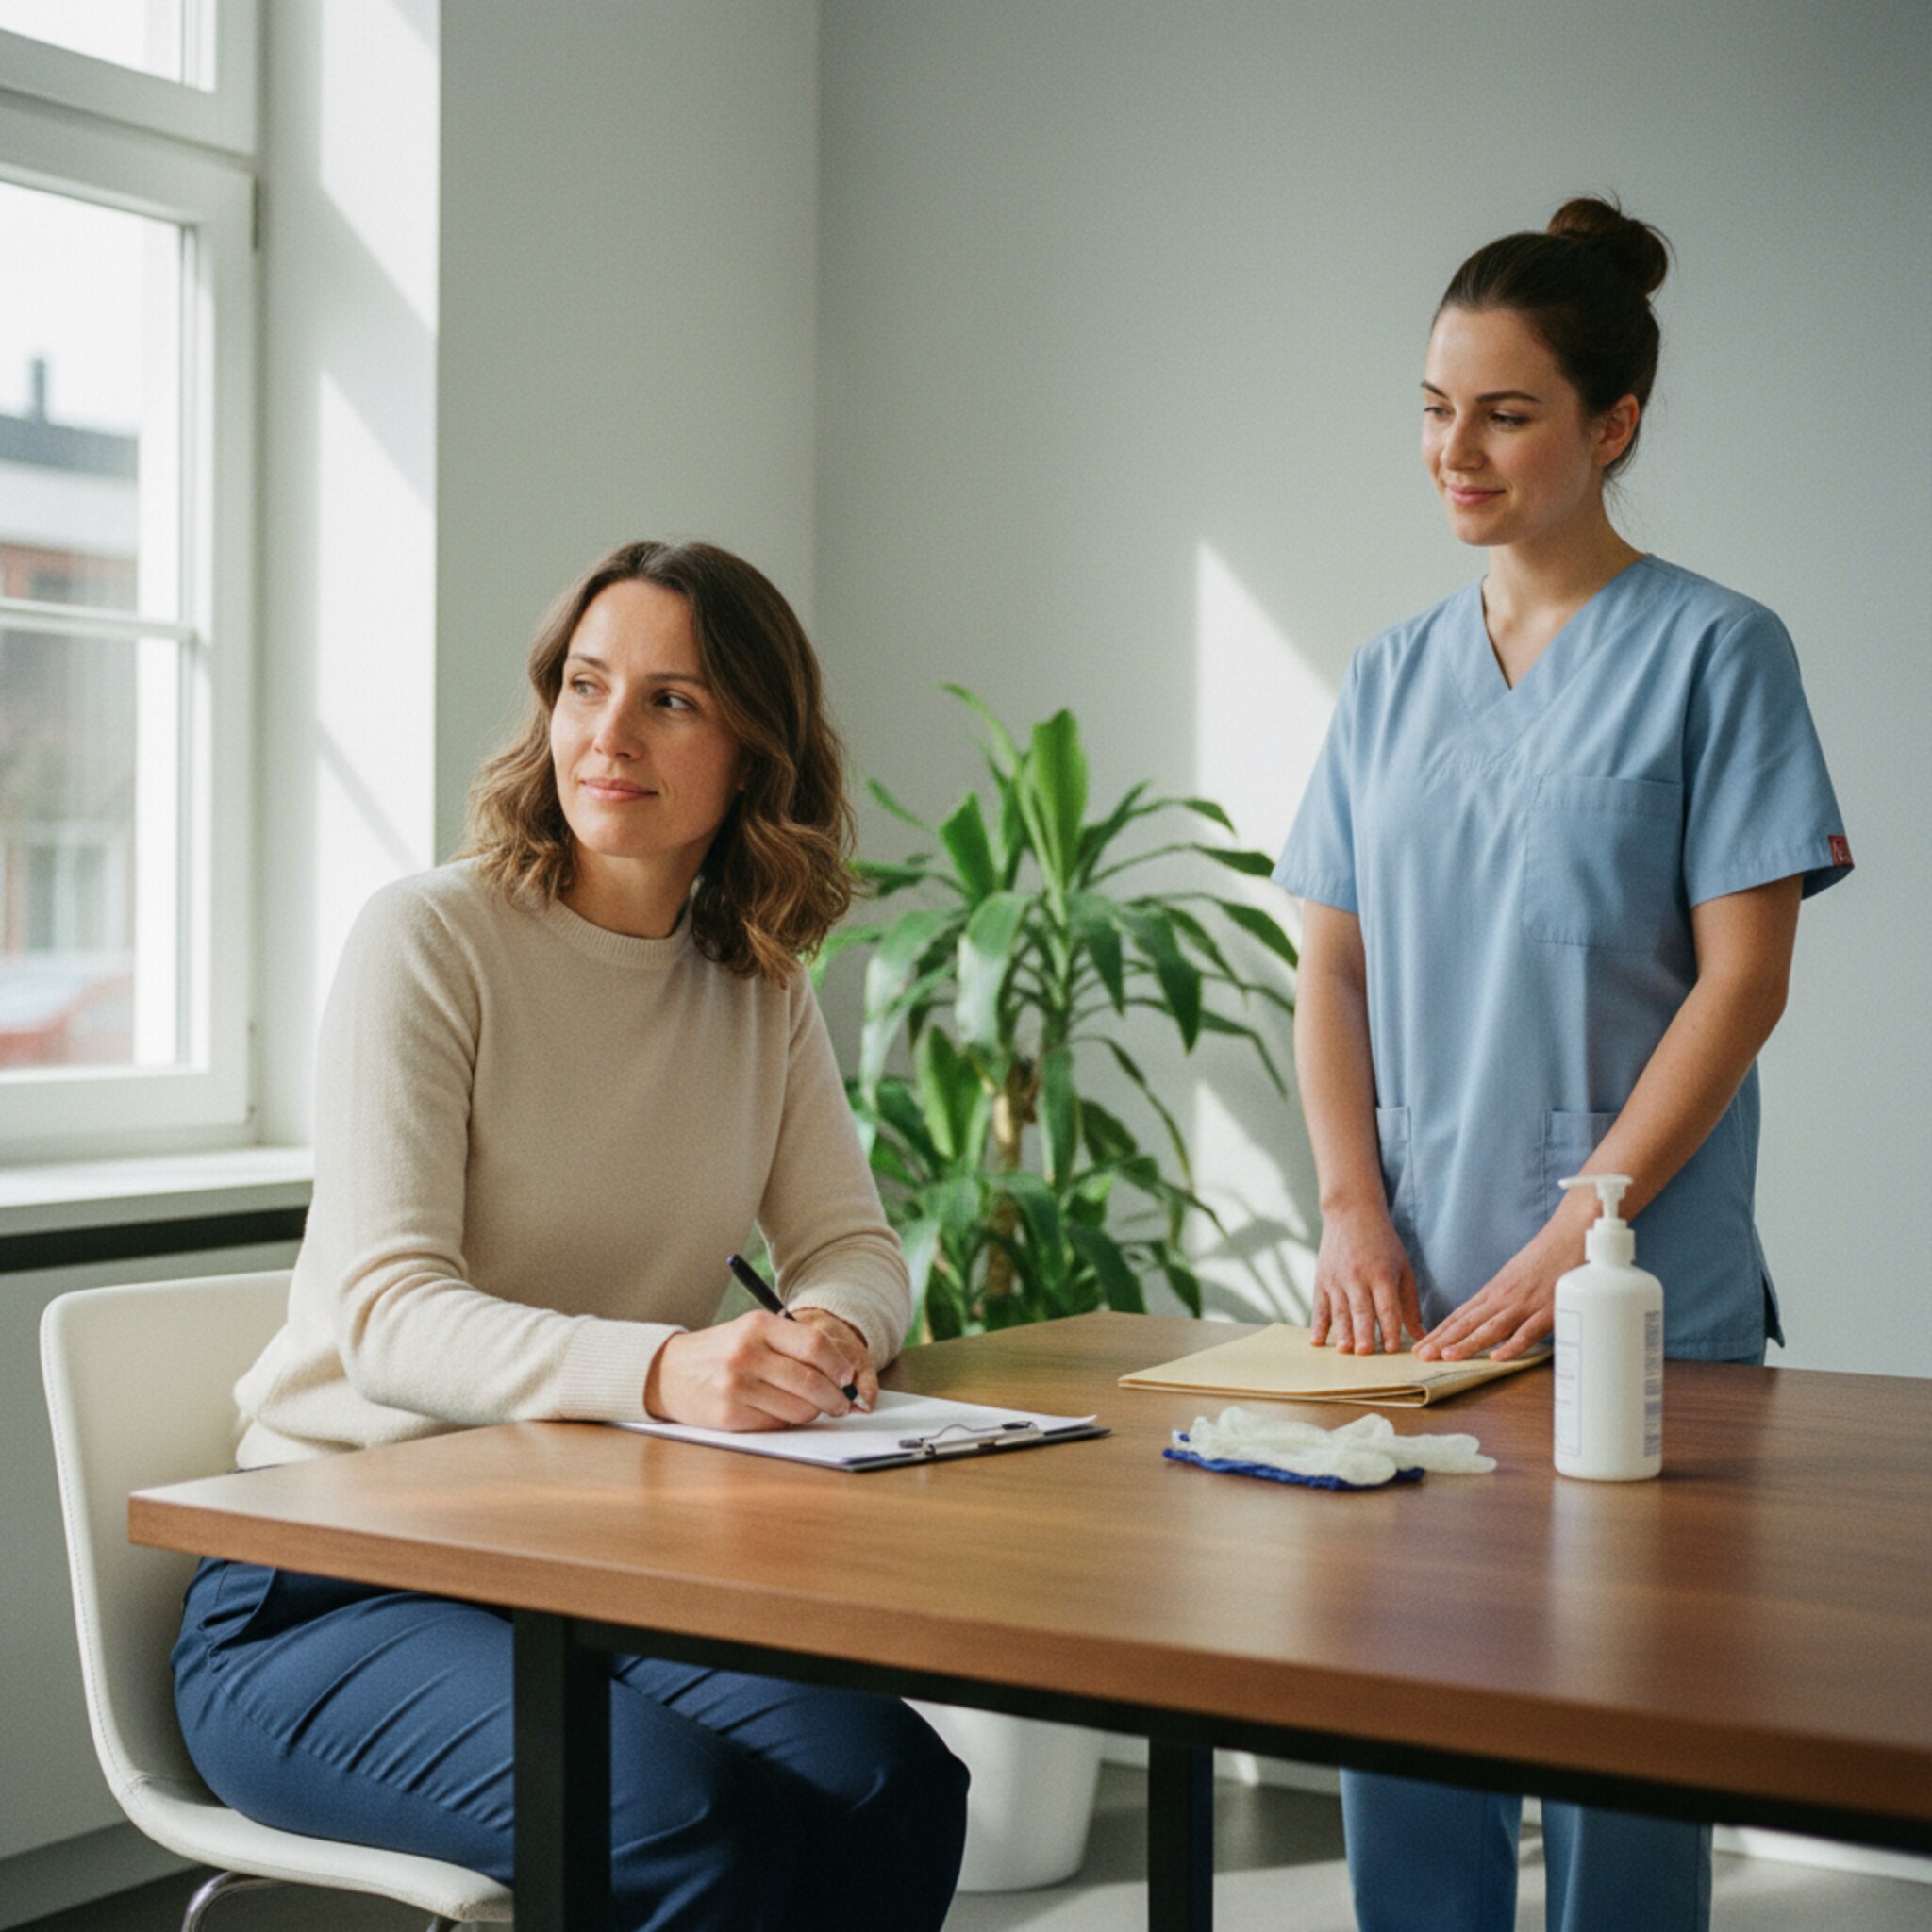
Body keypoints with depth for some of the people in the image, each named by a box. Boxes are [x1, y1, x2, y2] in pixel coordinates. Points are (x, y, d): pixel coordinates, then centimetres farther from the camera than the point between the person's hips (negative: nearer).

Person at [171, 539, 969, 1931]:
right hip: (336, 1589, -5)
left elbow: (852, 1246, 5)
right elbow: (386, 1317, -20)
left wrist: (830, 1331, -21)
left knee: (891, 1785, -23)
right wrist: (660, 1367, -38)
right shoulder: (431, 941, -11)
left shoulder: (762, 987, 9)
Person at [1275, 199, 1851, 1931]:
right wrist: (1355, 1212, -3)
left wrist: (1571, 1242, -14)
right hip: (1416, 1296, 4)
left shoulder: (1714, 651, -3)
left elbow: (1742, 978, -8)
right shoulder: (1391, 679, 11)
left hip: (1642, 1301, -4)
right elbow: (1331, 967, 10)